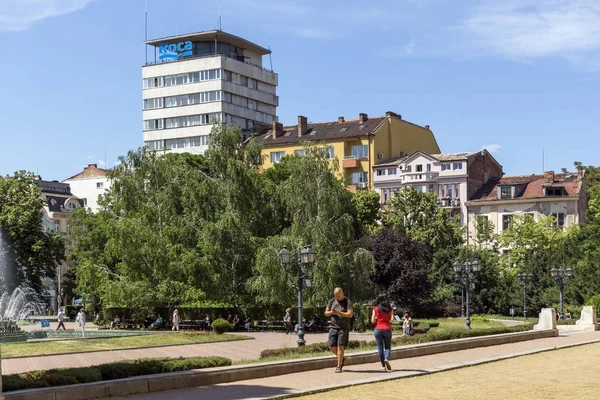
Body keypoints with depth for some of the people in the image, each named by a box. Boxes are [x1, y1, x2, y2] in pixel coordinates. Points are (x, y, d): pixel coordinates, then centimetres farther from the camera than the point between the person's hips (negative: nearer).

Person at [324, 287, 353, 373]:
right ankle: (342, 358, 27)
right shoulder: (332, 301, 10)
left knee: (340, 346, -9)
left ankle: (339, 366, -2)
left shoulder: (347, 302, -4)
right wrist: (330, 313, -11)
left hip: (343, 328, -4)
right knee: (332, 346, 0)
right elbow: (326, 313, 12)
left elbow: (350, 314, -14)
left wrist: (339, 313, -25)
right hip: (333, 327, 4)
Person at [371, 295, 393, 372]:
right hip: (387, 329, 0)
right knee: (387, 347, 9)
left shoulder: (376, 309, 3)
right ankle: (386, 359, -19)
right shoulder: (390, 309, 5)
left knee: (380, 348, 6)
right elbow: (392, 319, -4)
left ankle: (383, 366, 7)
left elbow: (373, 321, -1)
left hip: (378, 329, 0)